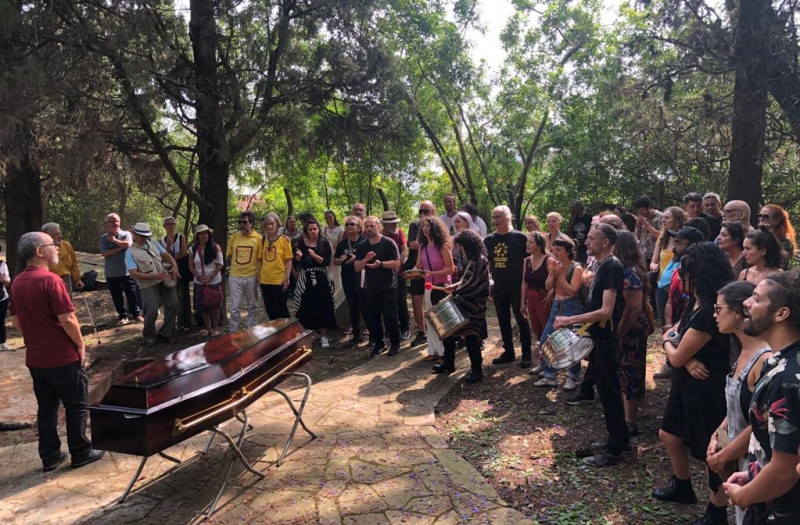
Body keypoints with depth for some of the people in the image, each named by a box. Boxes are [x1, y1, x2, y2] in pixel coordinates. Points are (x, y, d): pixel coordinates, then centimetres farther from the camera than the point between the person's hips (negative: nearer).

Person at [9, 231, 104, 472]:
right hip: (63, 358, -7)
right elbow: (67, 320, -22)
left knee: (46, 408, 15)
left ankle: (49, 457, 23)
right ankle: (81, 453, 16)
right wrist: (80, 345, -9)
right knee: (77, 406, 7)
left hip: (35, 359, 7)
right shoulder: (50, 280, -20)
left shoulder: (17, 283, 5)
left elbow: (16, 320, 14)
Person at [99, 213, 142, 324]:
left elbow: (127, 244, -21)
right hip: (111, 273, 1)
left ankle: (136, 313, 18)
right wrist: (121, 247, -13)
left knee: (132, 294, 5)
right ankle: (122, 316, 20)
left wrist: (114, 240, -10)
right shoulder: (104, 238, 2)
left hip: (127, 271, -1)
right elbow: (105, 253, -12)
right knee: (117, 296, 8)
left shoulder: (126, 234, 0)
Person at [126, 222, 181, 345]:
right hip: (149, 285, -5)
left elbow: (166, 255, 10)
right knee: (152, 311, -8)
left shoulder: (153, 243, 9)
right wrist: (155, 276, -23)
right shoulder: (130, 252, -7)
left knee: (173, 304, 0)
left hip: (165, 279, 5)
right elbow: (134, 274, -15)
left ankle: (165, 333, 16)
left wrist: (174, 266, -12)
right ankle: (149, 336, 19)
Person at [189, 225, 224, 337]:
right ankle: (208, 328, 20)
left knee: (214, 305, 2)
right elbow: (191, 266, 5)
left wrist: (210, 276, -17)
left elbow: (220, 264, -8)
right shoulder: (194, 249, 3)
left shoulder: (215, 247, -5)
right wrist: (199, 277, -12)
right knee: (202, 306, 6)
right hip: (199, 283, 3)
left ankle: (215, 328, 16)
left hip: (214, 281, -3)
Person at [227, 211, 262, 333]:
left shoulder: (258, 238, -5)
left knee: (251, 307, 14)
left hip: (251, 277, -1)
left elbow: (260, 259, -4)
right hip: (235, 277, 1)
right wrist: (236, 267, 5)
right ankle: (233, 332, 13)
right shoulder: (233, 237, 1)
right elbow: (229, 257, 11)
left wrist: (258, 277, -8)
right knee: (235, 308, 3)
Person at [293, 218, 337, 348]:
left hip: (321, 279, -1)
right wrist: (299, 257, -16)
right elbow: (297, 262, 6)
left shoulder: (324, 243, -1)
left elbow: (327, 261, -9)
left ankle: (324, 336, 7)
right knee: (306, 308, 1)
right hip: (306, 279, 1)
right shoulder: (301, 243, 5)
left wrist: (314, 256, -23)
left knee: (323, 307, -1)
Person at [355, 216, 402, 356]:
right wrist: (366, 259, -17)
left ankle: (395, 344, 12)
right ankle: (378, 343, 22)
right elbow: (357, 268, 2)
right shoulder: (361, 246, 6)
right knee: (373, 318, 9)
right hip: (370, 288, 5)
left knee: (390, 317, -2)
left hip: (388, 287, -4)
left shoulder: (388, 243, -8)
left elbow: (397, 263, -12)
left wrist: (380, 263, -26)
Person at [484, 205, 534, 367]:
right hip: (498, 289, 5)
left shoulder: (520, 237, -8)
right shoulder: (489, 240, 4)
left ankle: (526, 355, 14)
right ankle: (508, 352, 26)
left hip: (518, 288, -4)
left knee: (522, 321, 3)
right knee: (503, 322, 13)